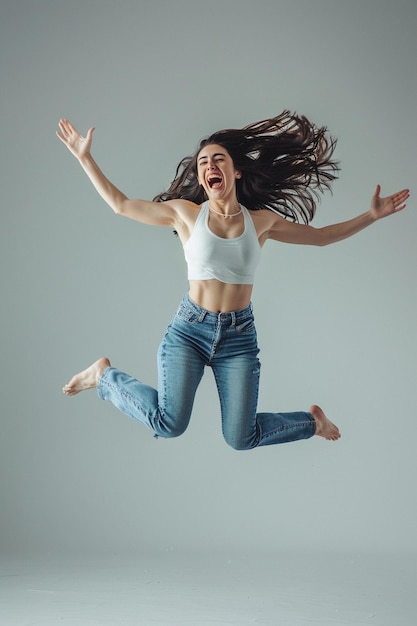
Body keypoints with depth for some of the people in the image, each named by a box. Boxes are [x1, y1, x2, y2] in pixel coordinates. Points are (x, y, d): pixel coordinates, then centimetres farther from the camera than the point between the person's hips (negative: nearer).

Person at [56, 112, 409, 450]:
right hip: (189, 329, -1)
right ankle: (104, 375, 9)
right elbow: (120, 204, 6)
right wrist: (85, 158, 3)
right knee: (169, 425, -19)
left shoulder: (262, 221, 4)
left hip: (239, 335, 1)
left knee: (241, 439, 0)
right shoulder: (185, 213, 0)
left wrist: (372, 215, 12)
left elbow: (322, 237, 17)